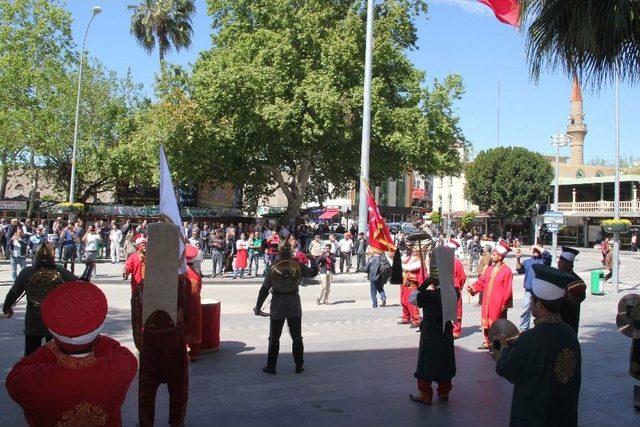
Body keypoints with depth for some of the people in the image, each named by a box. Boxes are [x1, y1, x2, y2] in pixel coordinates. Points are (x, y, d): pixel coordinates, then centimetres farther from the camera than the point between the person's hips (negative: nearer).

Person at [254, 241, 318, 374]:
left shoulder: (273, 269, -9)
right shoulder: (299, 267, -7)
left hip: (277, 306, -1)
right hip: (294, 304, 1)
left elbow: (264, 290, -8)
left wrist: (258, 307, 2)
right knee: (297, 337, 15)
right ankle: (299, 366, 20)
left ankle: (271, 367, 15)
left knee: (274, 338, 11)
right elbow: (313, 272, 11)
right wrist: (312, 260, 29)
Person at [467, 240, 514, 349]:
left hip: (498, 304, -7)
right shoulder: (489, 269, 10)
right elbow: (481, 282, 12)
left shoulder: (507, 270, -12)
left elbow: (508, 290, -13)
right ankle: (487, 343, 27)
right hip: (487, 303, 7)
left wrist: (504, 304, -12)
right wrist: (473, 288, -7)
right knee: (486, 324, 14)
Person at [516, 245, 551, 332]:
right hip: (528, 291, 3)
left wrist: (537, 246, -6)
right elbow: (520, 270, 3)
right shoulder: (527, 261, 15)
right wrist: (517, 259, -9)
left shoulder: (544, 261, 6)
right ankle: (523, 329, 10)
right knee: (525, 311, 3)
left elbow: (547, 254, -15)